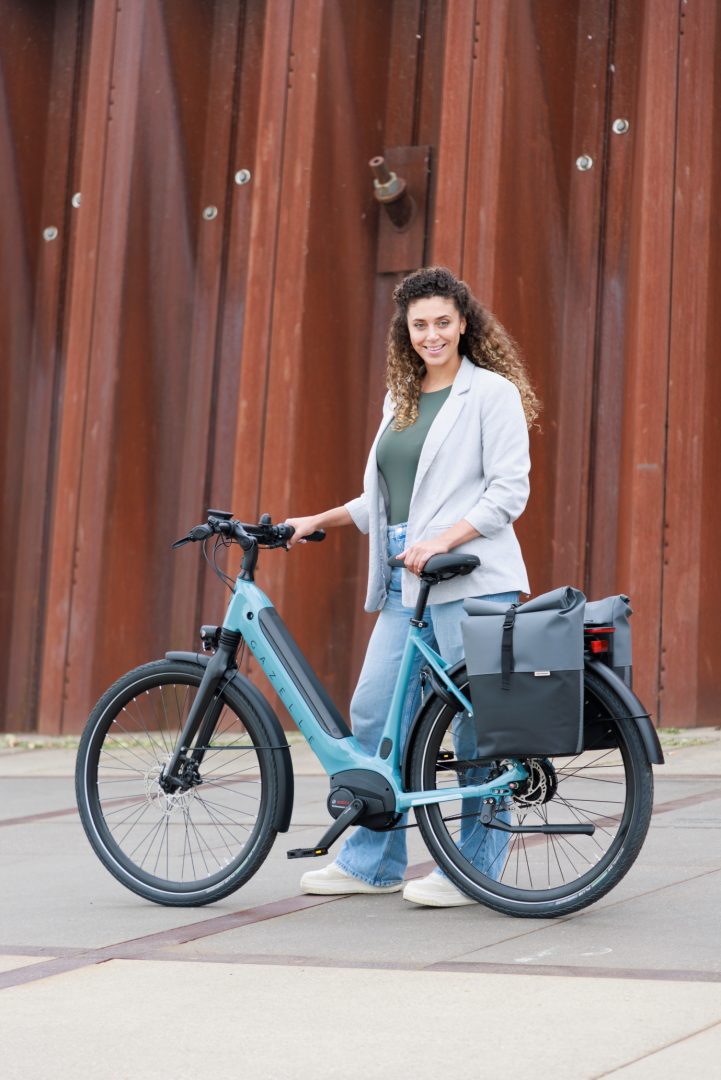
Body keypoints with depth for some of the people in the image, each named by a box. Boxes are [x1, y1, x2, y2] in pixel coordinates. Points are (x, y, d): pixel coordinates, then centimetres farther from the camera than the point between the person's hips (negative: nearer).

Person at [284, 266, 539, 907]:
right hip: (405, 587, 7)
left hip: (472, 579, -7)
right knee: (374, 713, 4)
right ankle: (372, 862, 14)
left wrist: (442, 539, -18)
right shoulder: (400, 400, 19)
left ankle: (473, 871, 5)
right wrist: (316, 522, 20)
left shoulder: (492, 392, -1)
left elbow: (509, 492, -9)